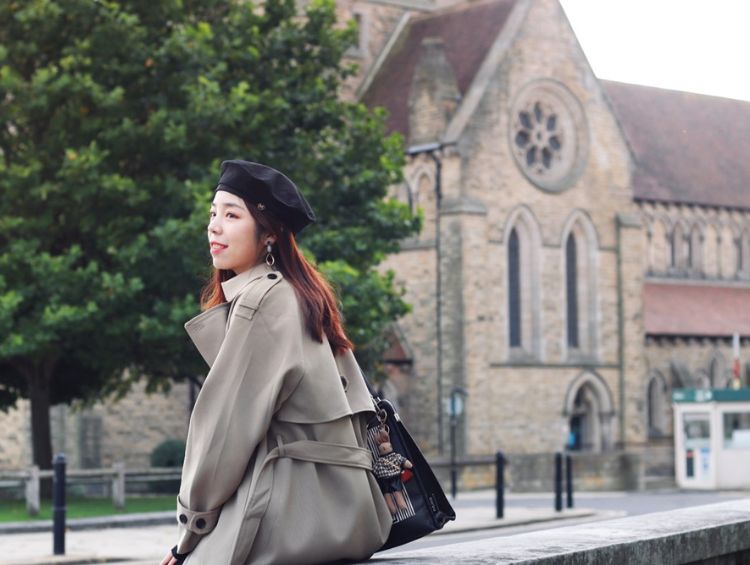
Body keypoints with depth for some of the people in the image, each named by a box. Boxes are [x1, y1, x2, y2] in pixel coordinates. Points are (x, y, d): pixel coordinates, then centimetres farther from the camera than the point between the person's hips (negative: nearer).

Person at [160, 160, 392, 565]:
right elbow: (354, 406, 17)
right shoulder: (301, 295, 16)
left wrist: (191, 527, -4)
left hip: (292, 507, -9)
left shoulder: (258, 300, -12)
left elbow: (229, 423, -13)